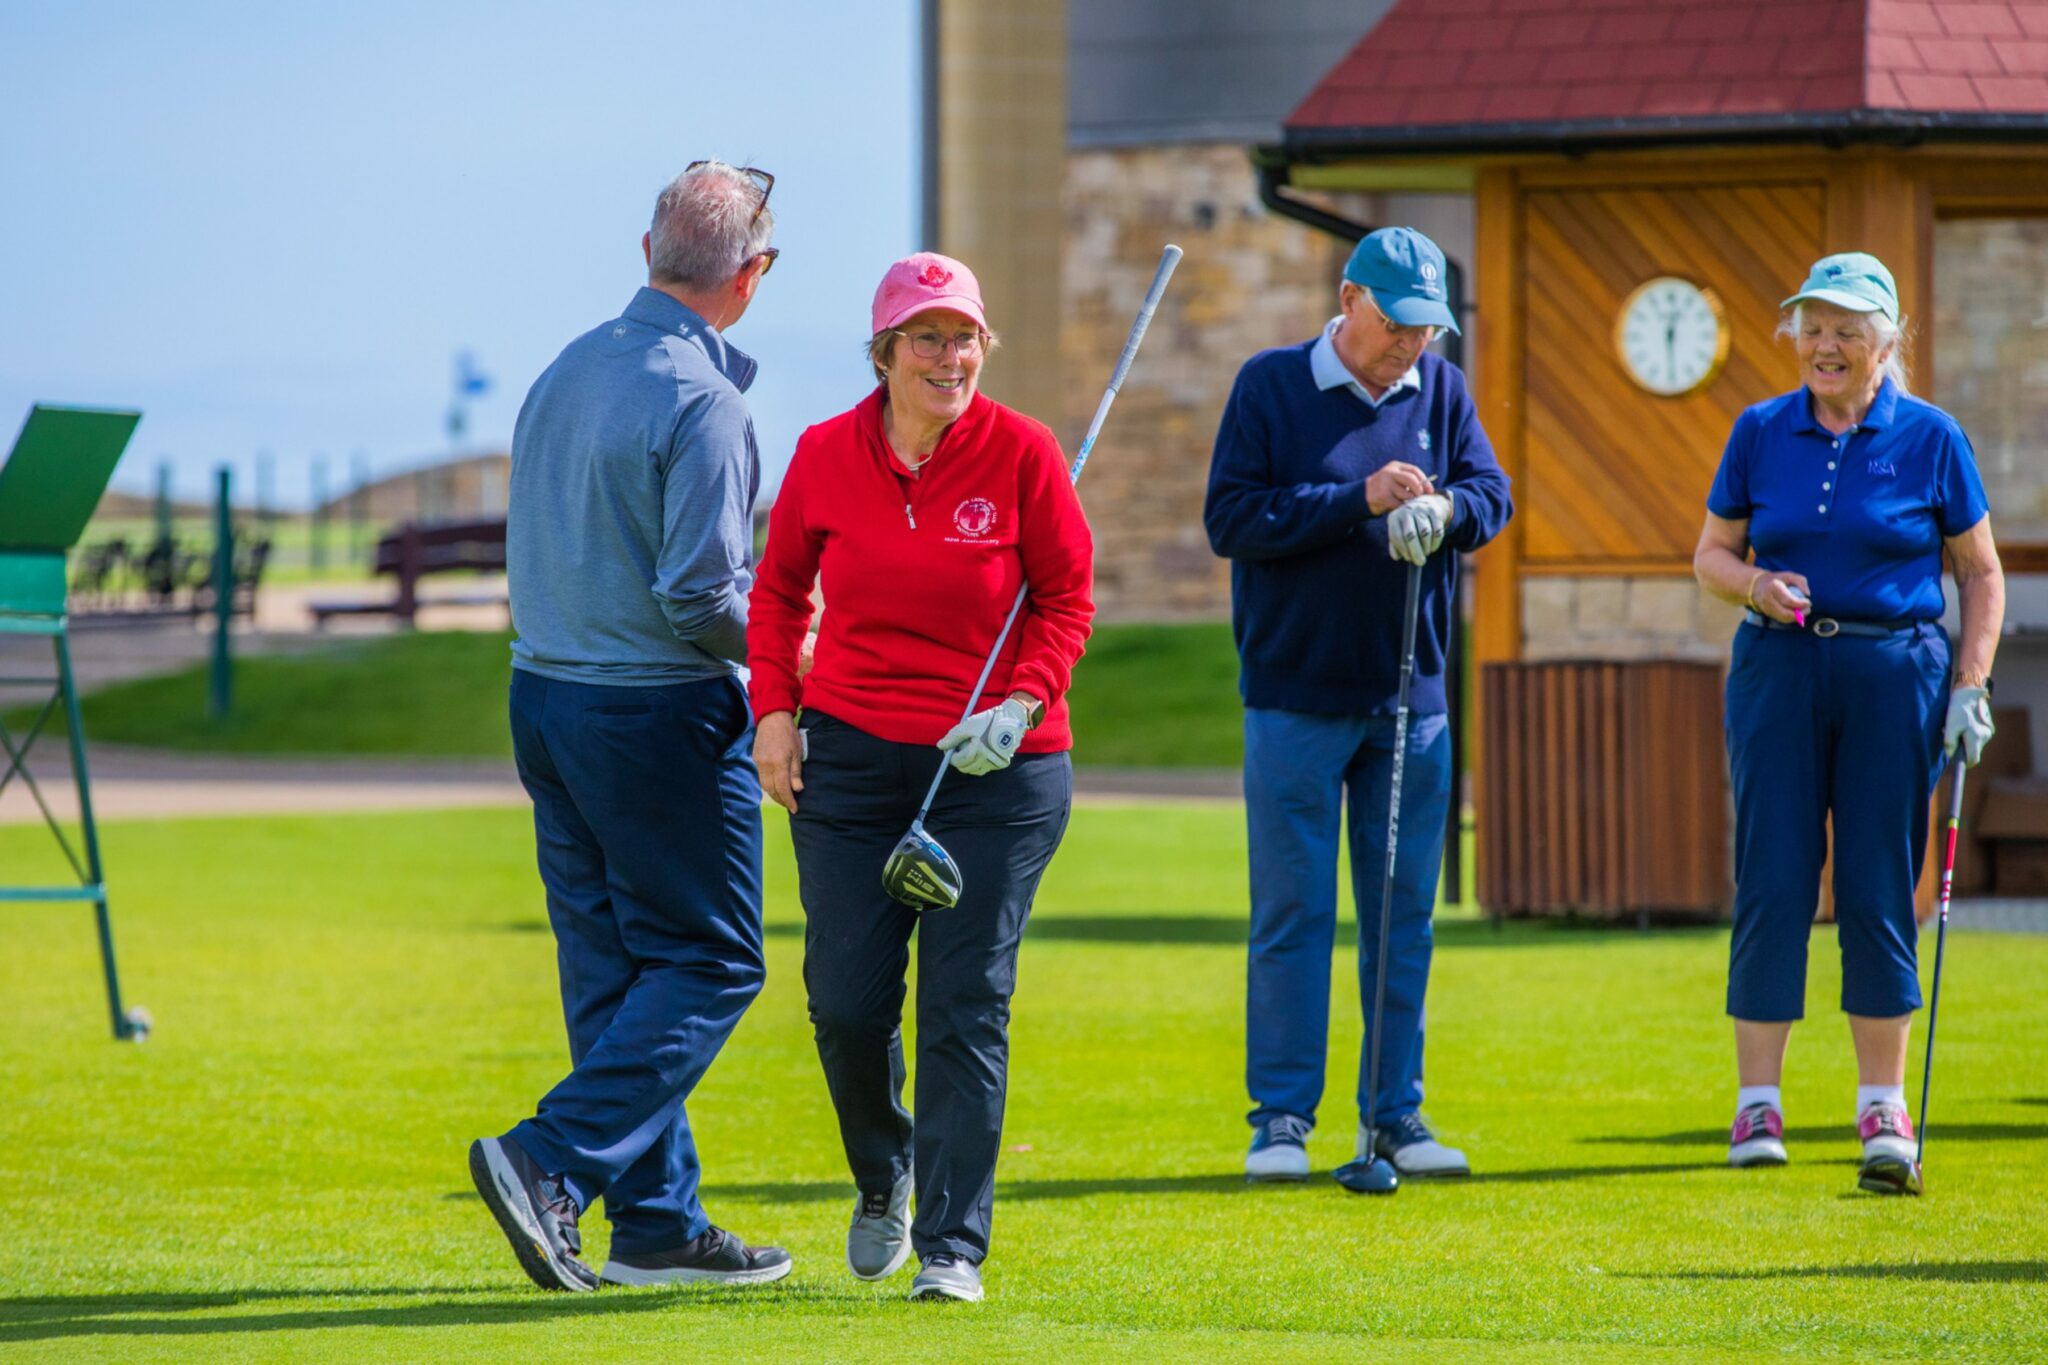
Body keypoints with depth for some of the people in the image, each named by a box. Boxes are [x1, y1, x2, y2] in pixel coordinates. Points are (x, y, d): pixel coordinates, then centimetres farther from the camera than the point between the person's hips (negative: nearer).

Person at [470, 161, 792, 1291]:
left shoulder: (564, 373, 8)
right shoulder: (701, 400, -17)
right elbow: (699, 595, -21)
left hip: (545, 693, 8)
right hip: (659, 715, -8)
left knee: (611, 965, 11)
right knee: (707, 963, 0)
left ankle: (657, 1225, 14)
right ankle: (552, 1164, -13)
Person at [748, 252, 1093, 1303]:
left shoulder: (1021, 454, -5)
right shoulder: (826, 457, 1)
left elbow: (1066, 600, 1)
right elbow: (779, 591, 14)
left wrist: (1021, 705, -13)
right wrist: (774, 711, 3)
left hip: (998, 771, -2)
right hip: (849, 756, 2)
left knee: (966, 1007, -5)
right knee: (846, 998, 1)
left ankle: (953, 1247, -1)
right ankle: (882, 1177, 30)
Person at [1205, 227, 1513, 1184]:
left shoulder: (1442, 390, 7)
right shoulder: (1270, 386, -3)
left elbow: (1493, 495, 5)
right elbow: (1231, 519, -9)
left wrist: (1445, 508, -19)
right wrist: (1359, 501, -18)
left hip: (1409, 698, 4)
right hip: (1295, 694, -4)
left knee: (1405, 915, 7)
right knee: (1291, 913, -2)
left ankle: (1395, 1114, 13)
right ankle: (1281, 1118, 2)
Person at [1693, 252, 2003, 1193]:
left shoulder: (1931, 439, 2)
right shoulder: (1760, 433, 7)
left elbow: (1981, 573, 7)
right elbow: (1711, 554, 13)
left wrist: (1972, 686, -3)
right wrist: (1758, 586, -9)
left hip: (1894, 674, -1)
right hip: (1779, 669, 1)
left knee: (1878, 891, -1)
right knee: (1772, 883, -3)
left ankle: (1884, 1108, 5)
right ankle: (1757, 1104, 2)